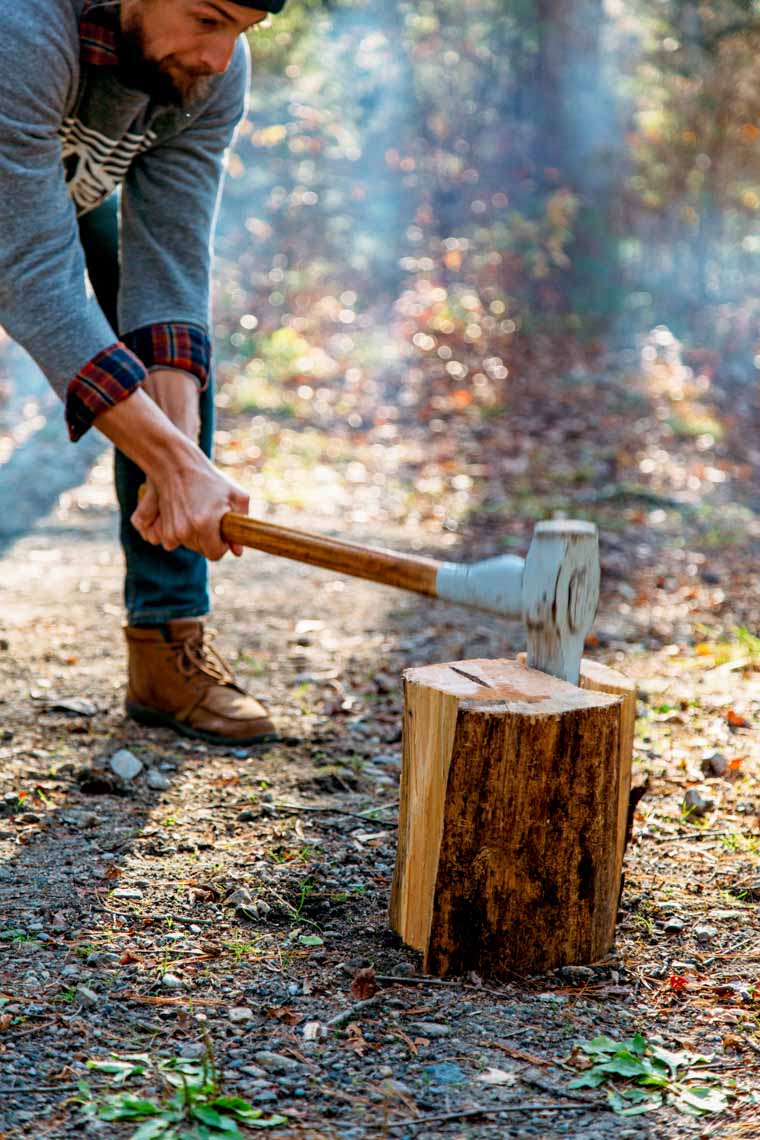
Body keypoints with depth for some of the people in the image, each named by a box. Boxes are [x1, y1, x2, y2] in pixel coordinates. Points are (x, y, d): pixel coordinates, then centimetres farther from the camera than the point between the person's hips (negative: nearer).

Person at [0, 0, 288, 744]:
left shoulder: (214, 73, -26)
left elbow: (168, 266, -28)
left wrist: (181, 464, -41)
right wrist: (176, 464, -51)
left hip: (75, 183, 5)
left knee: (175, 336, -11)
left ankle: (169, 643, -5)